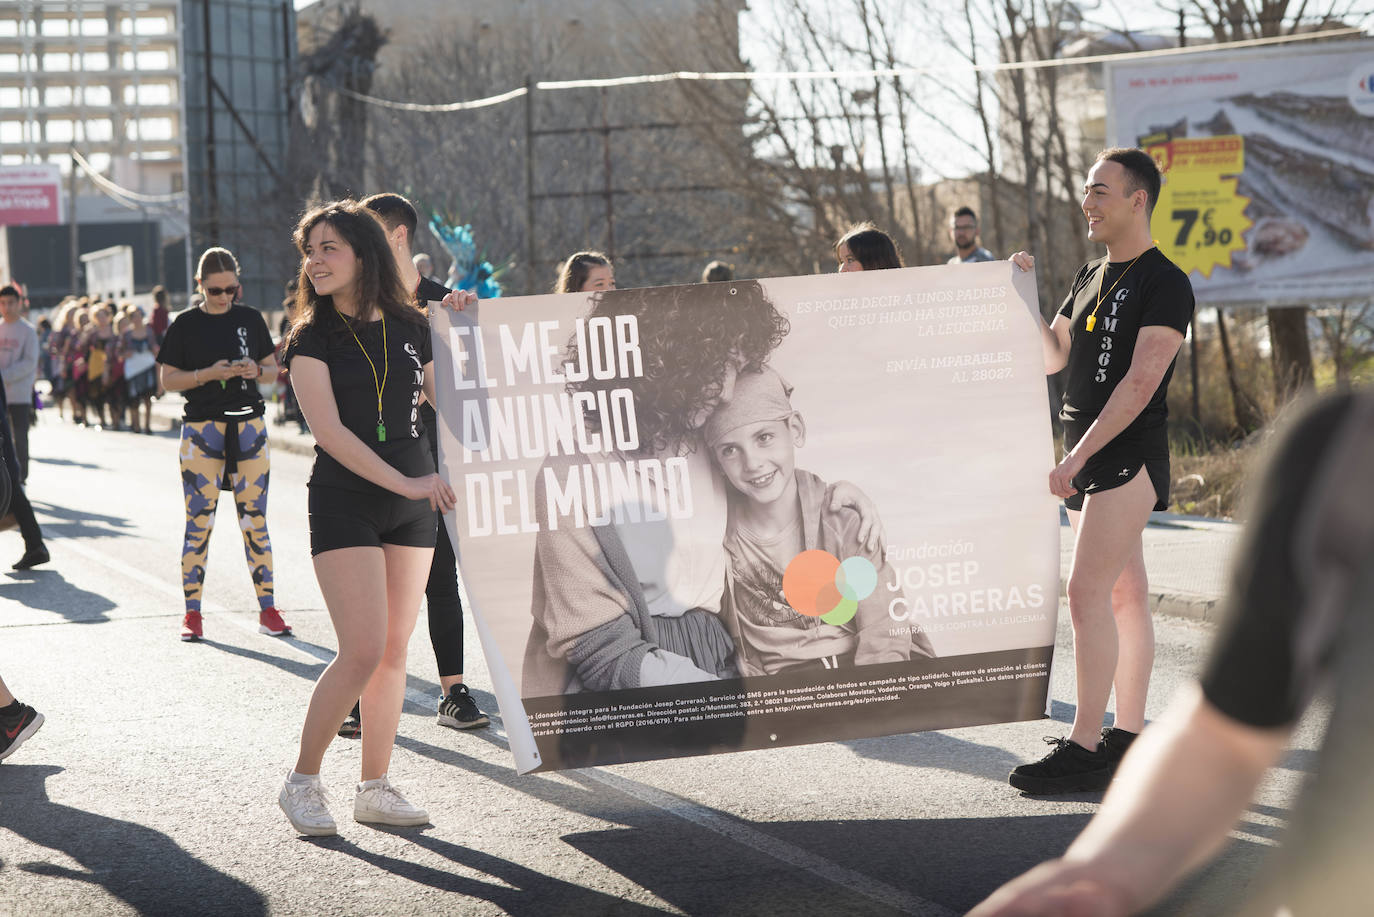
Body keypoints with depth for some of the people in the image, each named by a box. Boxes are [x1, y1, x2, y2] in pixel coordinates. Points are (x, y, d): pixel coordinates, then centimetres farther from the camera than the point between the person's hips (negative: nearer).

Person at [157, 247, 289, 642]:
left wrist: (256, 370, -8)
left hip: (248, 425, 2)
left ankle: (267, 610, 8)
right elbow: (168, 379, 0)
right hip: (202, 429, -2)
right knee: (199, 521, -2)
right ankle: (192, 613, 5)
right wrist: (208, 374, -15)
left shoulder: (250, 319, 7)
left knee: (255, 519, 3)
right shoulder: (186, 325, 0)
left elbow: (273, 366, 14)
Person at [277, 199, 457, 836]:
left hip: (413, 507, 4)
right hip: (344, 503, -4)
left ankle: (375, 790, 15)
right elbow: (328, 431, -13)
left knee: (394, 652, 6)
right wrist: (403, 481, -20)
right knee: (362, 653, -12)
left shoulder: (411, 328, 7)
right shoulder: (313, 338, -4)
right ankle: (303, 781, 2)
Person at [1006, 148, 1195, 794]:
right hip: (1087, 458, 8)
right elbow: (1051, 357, 17)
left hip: (1127, 455, -8)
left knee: (1088, 593, -14)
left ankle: (1085, 748, -14)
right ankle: (1128, 736, 14)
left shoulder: (1164, 284, -11)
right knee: (1123, 596, 10)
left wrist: (1078, 455, -23)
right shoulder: (1091, 277, 16)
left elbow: (1140, 382, -19)